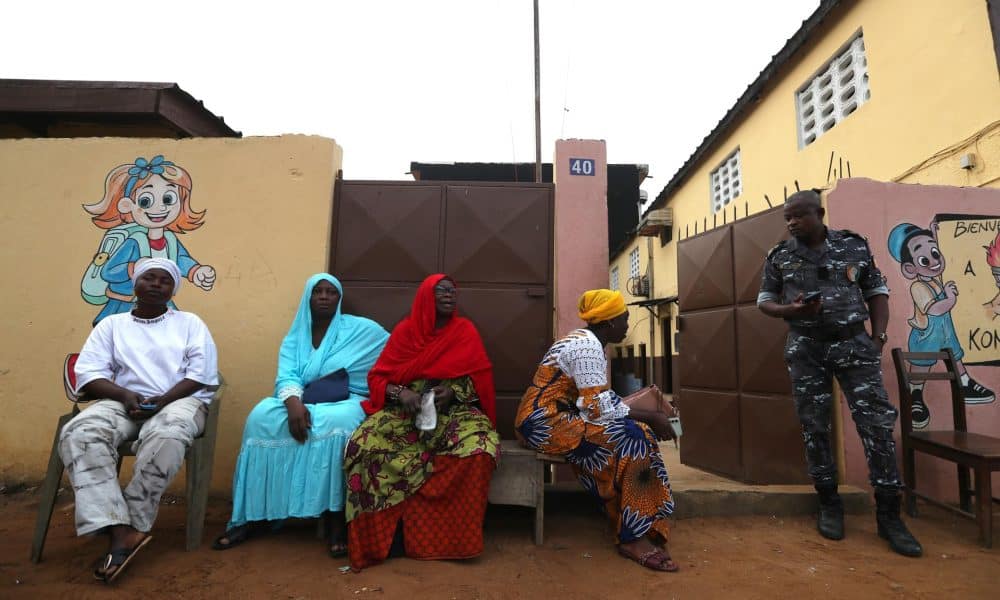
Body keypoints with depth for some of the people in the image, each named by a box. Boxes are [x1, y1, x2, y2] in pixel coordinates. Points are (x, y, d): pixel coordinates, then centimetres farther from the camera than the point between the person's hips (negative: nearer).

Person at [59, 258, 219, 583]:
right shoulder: (111, 324, 18)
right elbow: (88, 374, 5)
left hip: (180, 400, -2)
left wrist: (162, 400, -14)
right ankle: (120, 530, -34)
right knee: (79, 433, -29)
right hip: (124, 402, 3)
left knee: (166, 434, -37)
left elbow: (201, 373, 0)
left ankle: (134, 525, -22)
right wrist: (126, 395, -14)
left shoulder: (190, 323, 12)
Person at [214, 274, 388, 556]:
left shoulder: (361, 329, 3)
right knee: (263, 415, -26)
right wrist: (293, 402, -27)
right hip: (303, 404, 4)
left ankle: (336, 518, -28)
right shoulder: (294, 338, 12)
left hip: (346, 403, -3)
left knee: (336, 422, -38)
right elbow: (286, 378, -5)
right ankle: (255, 514, -17)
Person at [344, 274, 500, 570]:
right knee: (363, 445, -29)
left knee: (480, 449, -32)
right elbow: (377, 377, 4)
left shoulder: (465, 331, 6)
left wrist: (453, 391, -15)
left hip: (453, 410, 0)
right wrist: (401, 393, -17)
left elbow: (480, 379, 5)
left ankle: (452, 533, -13)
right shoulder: (404, 331, 6)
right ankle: (381, 534, -11)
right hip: (404, 410, 1)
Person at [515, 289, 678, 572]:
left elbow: (597, 400, 11)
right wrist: (650, 417, -11)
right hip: (545, 423, -9)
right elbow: (598, 408, -21)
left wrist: (645, 413, 6)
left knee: (634, 433, -2)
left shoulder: (588, 341, 13)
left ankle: (636, 530, -1)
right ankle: (634, 537, -8)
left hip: (557, 418, 9)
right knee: (632, 436, -17)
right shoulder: (586, 345, -17)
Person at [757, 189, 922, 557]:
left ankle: (889, 514, 11)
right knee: (814, 426, 4)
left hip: (854, 343, 0)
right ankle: (829, 504, 20)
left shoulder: (854, 245, 4)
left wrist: (878, 337, -2)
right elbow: (764, 302, 6)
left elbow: (877, 292, 9)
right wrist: (792, 311, -14)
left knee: (878, 422, -3)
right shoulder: (779, 257, 2)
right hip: (806, 348, 0)